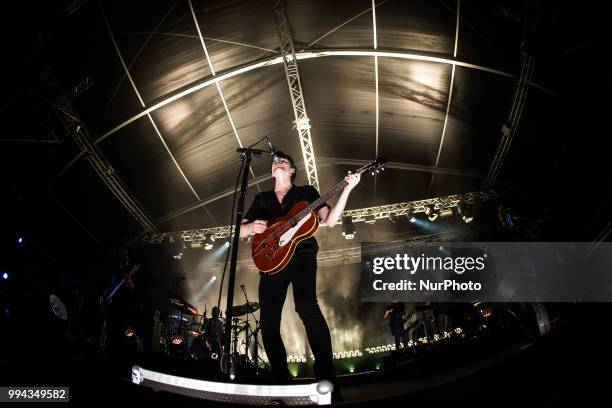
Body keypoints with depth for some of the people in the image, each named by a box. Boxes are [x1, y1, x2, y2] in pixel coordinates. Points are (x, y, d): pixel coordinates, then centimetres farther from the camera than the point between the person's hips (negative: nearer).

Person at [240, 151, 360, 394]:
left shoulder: (307, 192, 17)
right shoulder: (261, 199, 24)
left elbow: (330, 221, 5)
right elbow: (239, 231, 21)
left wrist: (347, 190, -4)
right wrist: (252, 227, -3)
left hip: (301, 252, -4)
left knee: (306, 305, -30)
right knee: (268, 322, -4)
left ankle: (326, 375, -26)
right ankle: (282, 378, 13)